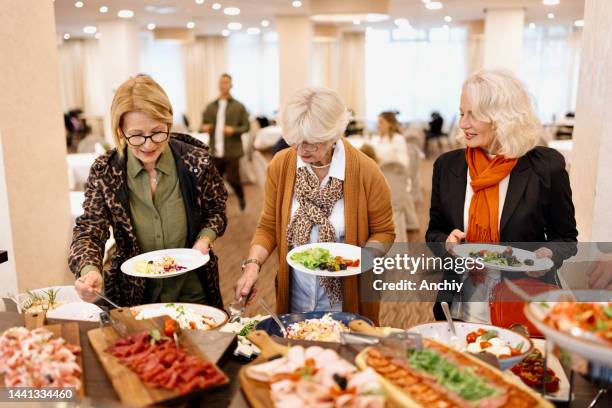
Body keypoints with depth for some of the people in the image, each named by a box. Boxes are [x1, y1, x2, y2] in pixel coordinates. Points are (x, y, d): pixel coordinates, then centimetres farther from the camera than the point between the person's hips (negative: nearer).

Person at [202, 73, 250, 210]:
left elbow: (246, 126, 0)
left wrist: (234, 130, -18)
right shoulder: (210, 106, 10)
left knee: (232, 179, -3)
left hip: (232, 151, -3)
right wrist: (204, 127, -7)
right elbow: (204, 123, 17)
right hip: (215, 151, 3)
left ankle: (241, 197, 28)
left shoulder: (238, 107, 1)